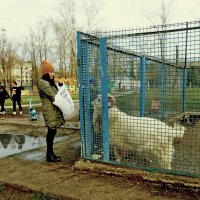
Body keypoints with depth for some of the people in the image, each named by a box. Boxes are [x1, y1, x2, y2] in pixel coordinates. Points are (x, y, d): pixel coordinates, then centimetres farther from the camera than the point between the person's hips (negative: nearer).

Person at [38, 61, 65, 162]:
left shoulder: (50, 82, 19)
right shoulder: (42, 82, -10)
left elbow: (56, 94, 16)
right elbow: (52, 96, -14)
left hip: (55, 109, 9)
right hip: (50, 110, -9)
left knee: (52, 131, 11)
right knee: (51, 131, -6)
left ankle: (50, 153, 19)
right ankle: (49, 155, 2)